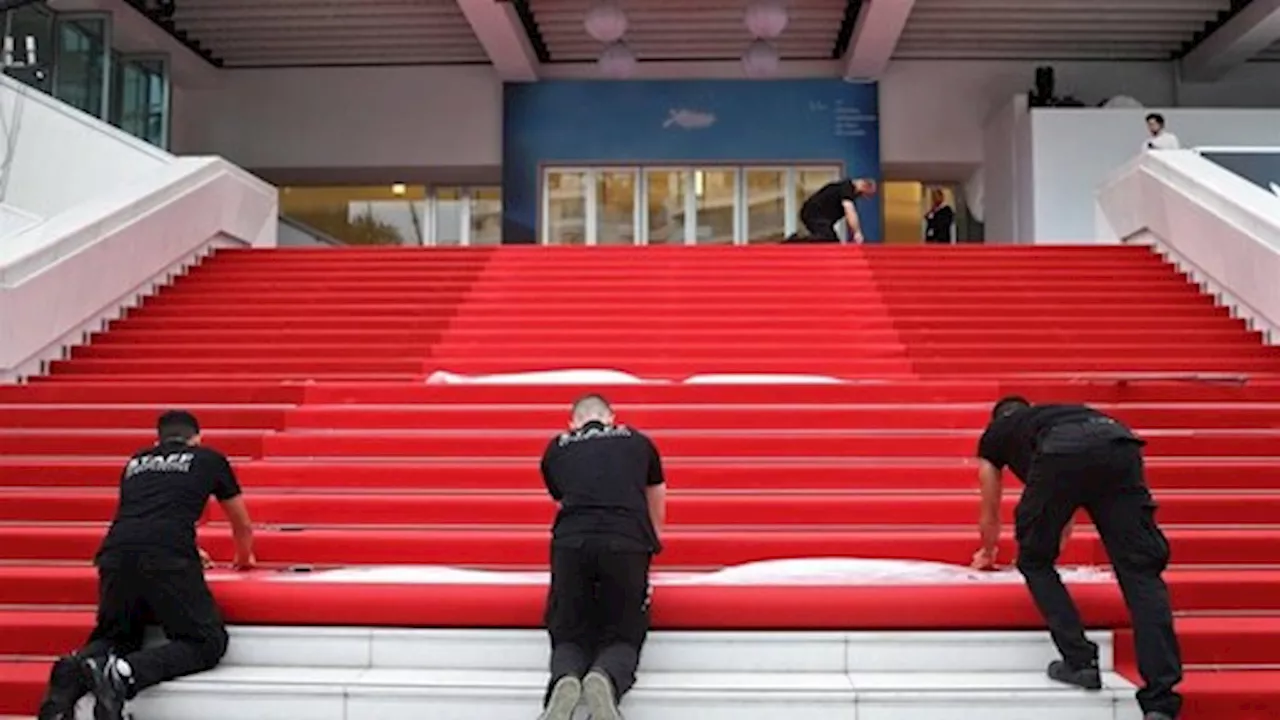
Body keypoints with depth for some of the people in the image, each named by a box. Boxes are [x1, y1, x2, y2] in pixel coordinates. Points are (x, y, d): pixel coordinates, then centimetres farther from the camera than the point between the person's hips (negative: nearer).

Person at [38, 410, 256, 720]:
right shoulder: (209, 459, 23)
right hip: (168, 558, -4)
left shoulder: (136, 463, 32)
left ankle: (73, 673, -8)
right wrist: (244, 559, 56)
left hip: (116, 555, 4)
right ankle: (125, 673, -18)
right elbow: (243, 526, 34)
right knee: (207, 641, 6)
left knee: (115, 637, 25)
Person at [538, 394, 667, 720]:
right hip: (627, 544, 0)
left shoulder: (555, 449, 27)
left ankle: (564, 682, -16)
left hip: (571, 543, 1)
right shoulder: (639, 442, 29)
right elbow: (657, 514, 43)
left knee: (569, 637, 17)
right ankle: (605, 680, -17)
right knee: (622, 637, 15)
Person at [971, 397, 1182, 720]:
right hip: (1119, 444, 4)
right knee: (1141, 572, 2)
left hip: (1060, 454, -3)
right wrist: (1057, 544, 78)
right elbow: (1066, 508, 60)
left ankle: (1079, 662, 12)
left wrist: (987, 554, 69)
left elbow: (990, 516, 49)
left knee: (1034, 562, 20)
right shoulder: (1053, 413, 48)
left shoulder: (993, 436, 38)